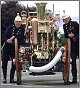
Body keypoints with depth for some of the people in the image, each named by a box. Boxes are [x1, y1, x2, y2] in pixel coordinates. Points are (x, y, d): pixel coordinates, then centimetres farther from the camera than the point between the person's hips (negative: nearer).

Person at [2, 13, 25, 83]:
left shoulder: (22, 29, 3)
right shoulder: (10, 27, 8)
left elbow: (21, 38, -11)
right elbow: (4, 36, 3)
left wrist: (13, 38, -20)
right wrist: (7, 40, -17)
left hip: (15, 48, -2)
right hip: (7, 47, 2)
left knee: (14, 64, -3)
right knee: (4, 63, 2)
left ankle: (12, 78, 9)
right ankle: (4, 78, 13)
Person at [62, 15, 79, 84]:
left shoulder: (75, 23, -5)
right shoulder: (64, 26, 8)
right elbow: (65, 35, 8)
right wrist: (68, 35, -11)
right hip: (72, 45, 4)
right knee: (73, 61, 2)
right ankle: (74, 78, 5)